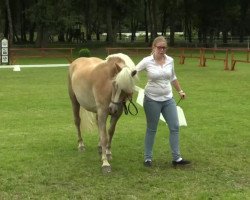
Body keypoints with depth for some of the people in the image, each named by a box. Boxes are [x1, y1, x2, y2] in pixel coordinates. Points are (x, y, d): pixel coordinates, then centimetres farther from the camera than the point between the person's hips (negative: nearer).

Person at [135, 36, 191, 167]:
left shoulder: (170, 60, 1)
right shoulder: (147, 61, -11)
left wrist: (180, 91, 21)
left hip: (168, 99, 4)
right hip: (152, 100, -4)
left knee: (175, 127, 3)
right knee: (151, 129, 6)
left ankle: (176, 158, 10)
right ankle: (147, 158, 18)